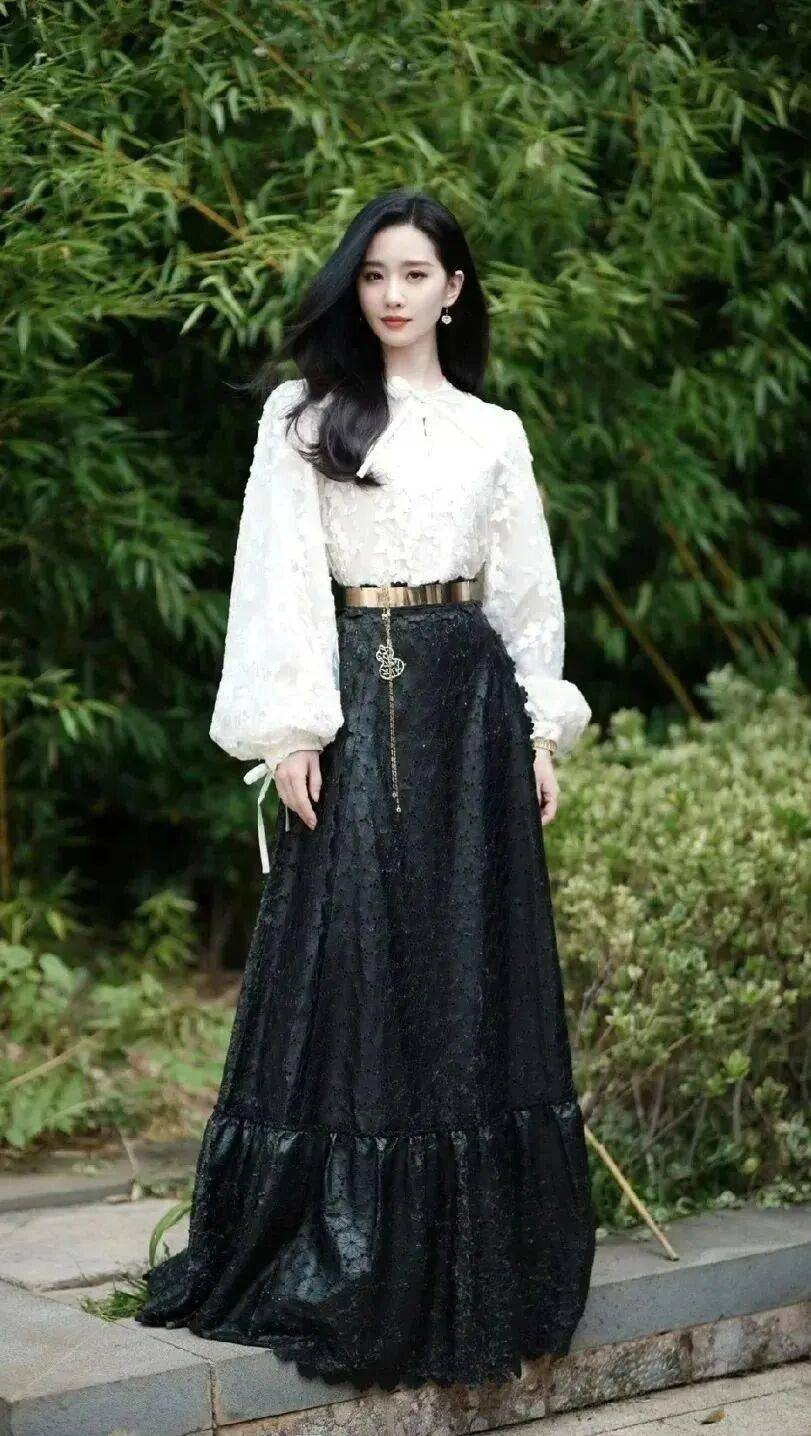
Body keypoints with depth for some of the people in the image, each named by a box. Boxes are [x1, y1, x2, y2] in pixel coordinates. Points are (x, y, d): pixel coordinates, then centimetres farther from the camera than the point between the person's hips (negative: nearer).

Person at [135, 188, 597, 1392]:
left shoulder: (496, 431, 13)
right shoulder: (304, 418, 5)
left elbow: (530, 591, 14)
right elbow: (279, 581, -2)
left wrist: (542, 732, 6)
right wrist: (291, 730, -11)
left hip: (471, 703, 3)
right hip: (356, 703, -2)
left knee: (471, 965, 3)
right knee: (350, 964, -4)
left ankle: (475, 1249, 12)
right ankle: (337, 1250, 3)